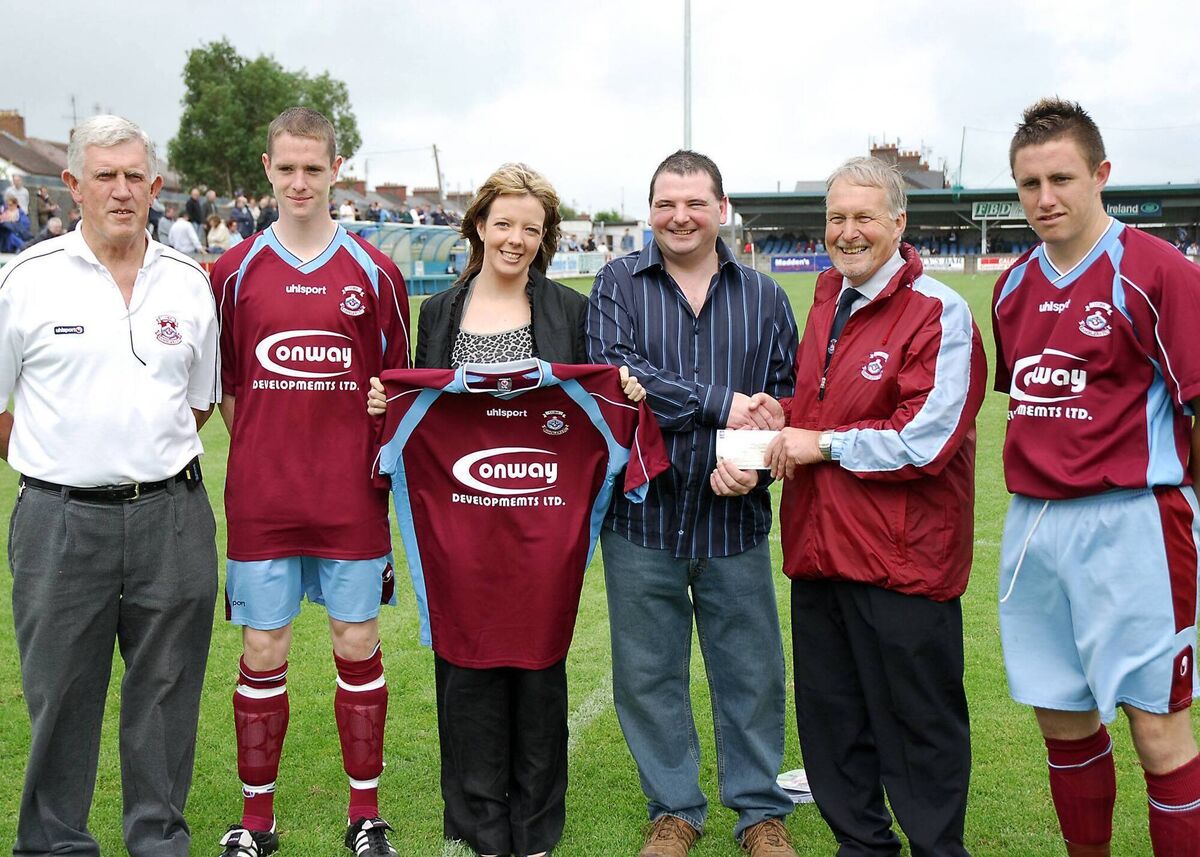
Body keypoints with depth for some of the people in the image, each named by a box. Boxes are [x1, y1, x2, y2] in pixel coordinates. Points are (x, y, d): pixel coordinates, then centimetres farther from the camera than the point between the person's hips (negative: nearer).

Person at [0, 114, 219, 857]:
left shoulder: (190, 284, 7)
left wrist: (150, 459, 9)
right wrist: (65, 461, 5)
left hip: (172, 517, 2)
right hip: (61, 518, -2)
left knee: (166, 691, 10)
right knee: (61, 693, 7)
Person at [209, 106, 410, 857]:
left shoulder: (375, 273, 2)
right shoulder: (235, 272, 3)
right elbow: (225, 385, 9)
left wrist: (381, 460, -3)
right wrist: (261, 461, 4)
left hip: (352, 495, 0)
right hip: (261, 496, 0)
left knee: (359, 646, 7)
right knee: (263, 652, 6)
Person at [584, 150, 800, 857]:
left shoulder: (765, 297, 7)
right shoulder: (618, 284, 2)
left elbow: (787, 395, 4)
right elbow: (614, 372, -15)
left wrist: (753, 463, -15)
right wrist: (721, 405, -19)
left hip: (735, 519, 1)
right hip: (642, 514, 0)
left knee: (751, 672, 9)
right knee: (649, 673, 10)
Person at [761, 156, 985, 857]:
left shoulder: (940, 313, -11)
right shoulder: (826, 305, 13)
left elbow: (927, 442, -19)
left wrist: (823, 444, -12)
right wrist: (776, 421, 4)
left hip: (902, 560, -7)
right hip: (820, 549, 8)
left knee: (917, 726, 4)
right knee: (830, 719, 16)